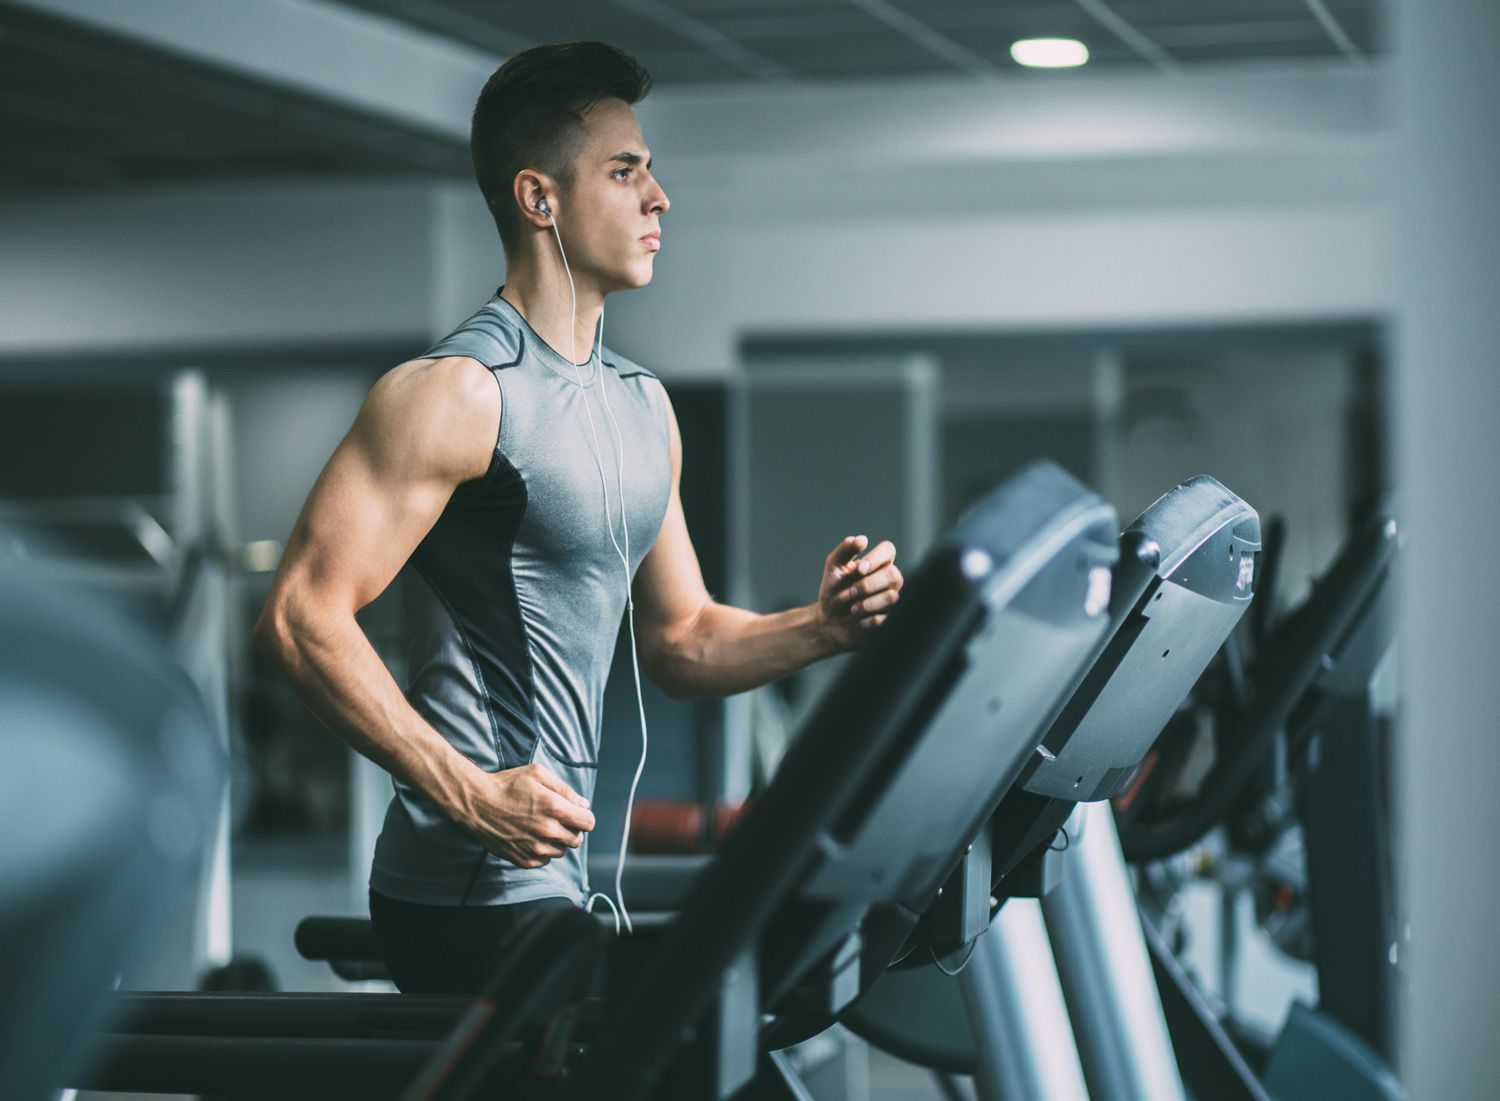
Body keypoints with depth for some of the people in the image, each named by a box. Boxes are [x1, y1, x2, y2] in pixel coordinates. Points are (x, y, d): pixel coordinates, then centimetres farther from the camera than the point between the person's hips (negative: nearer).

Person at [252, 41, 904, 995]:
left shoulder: (642, 405, 16)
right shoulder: (461, 391, -12)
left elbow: (678, 639, 22)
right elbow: (302, 617, -18)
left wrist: (822, 628, 2)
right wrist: (473, 797, -23)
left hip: (555, 879, 9)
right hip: (476, 890, -9)